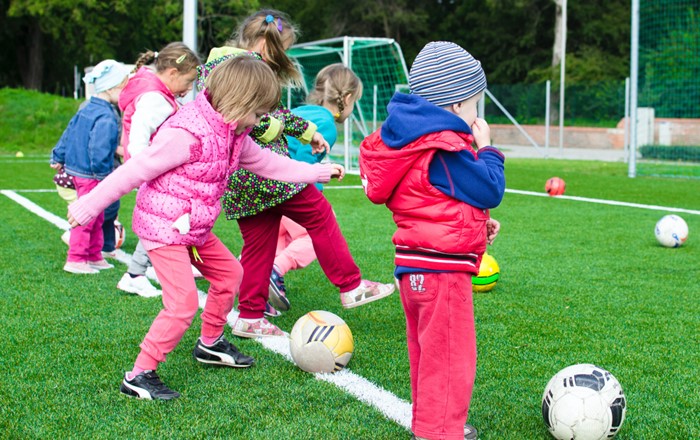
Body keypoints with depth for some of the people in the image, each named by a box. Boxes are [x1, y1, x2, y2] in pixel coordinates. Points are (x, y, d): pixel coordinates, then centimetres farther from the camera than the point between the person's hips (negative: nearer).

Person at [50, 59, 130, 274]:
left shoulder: (87, 110, 9)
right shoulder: (106, 118, -22)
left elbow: (69, 133, 16)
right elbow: (99, 150, -28)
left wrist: (58, 158, 24)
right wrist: (102, 171, -18)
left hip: (76, 168, 10)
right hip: (91, 176, -10)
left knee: (97, 218, 19)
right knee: (87, 217, -2)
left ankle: (95, 257, 28)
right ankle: (75, 259, 4)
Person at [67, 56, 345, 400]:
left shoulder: (233, 134, 4)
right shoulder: (187, 133, -26)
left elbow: (267, 163, 19)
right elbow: (135, 171, -23)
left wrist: (317, 172, 23)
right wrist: (90, 205, -18)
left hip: (195, 229, 10)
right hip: (162, 227, -10)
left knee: (229, 272, 20)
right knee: (184, 303, -14)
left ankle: (210, 344, 40)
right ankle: (139, 376, -4)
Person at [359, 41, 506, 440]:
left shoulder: (417, 141, 12)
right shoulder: (447, 152, -20)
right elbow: (490, 191, -15)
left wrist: (477, 223, 14)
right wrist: (487, 149, 0)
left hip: (416, 266, 11)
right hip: (441, 266, -11)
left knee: (428, 352, 21)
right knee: (450, 355, -2)